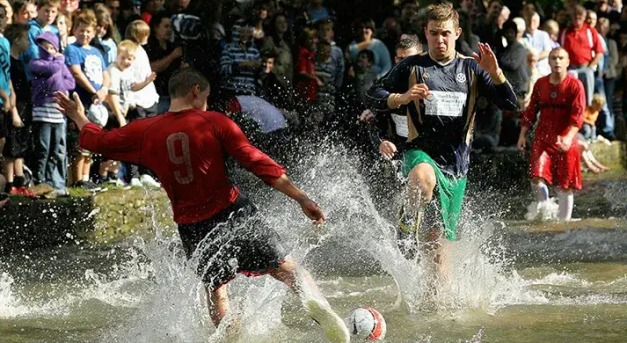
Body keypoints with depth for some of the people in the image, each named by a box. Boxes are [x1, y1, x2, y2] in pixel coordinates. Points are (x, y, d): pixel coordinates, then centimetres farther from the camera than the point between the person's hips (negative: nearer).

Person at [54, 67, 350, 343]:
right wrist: (301, 198, -10)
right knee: (285, 268, -1)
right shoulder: (215, 123, -7)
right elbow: (257, 162, -11)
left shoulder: (145, 131, 1)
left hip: (192, 227, 3)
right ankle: (316, 304, -27)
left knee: (215, 289, 20)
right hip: (232, 212, -3)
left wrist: (78, 116, 36)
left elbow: (97, 141, 15)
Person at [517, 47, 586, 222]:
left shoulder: (575, 85, -5)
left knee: (565, 185, 3)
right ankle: (543, 207, 9)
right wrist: (523, 134, 9)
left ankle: (564, 219, 14)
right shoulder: (541, 84, 6)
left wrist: (569, 137, -28)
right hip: (543, 138, 2)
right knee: (537, 177, -15)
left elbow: (578, 114, -14)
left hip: (565, 141, -2)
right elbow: (531, 110, 14)